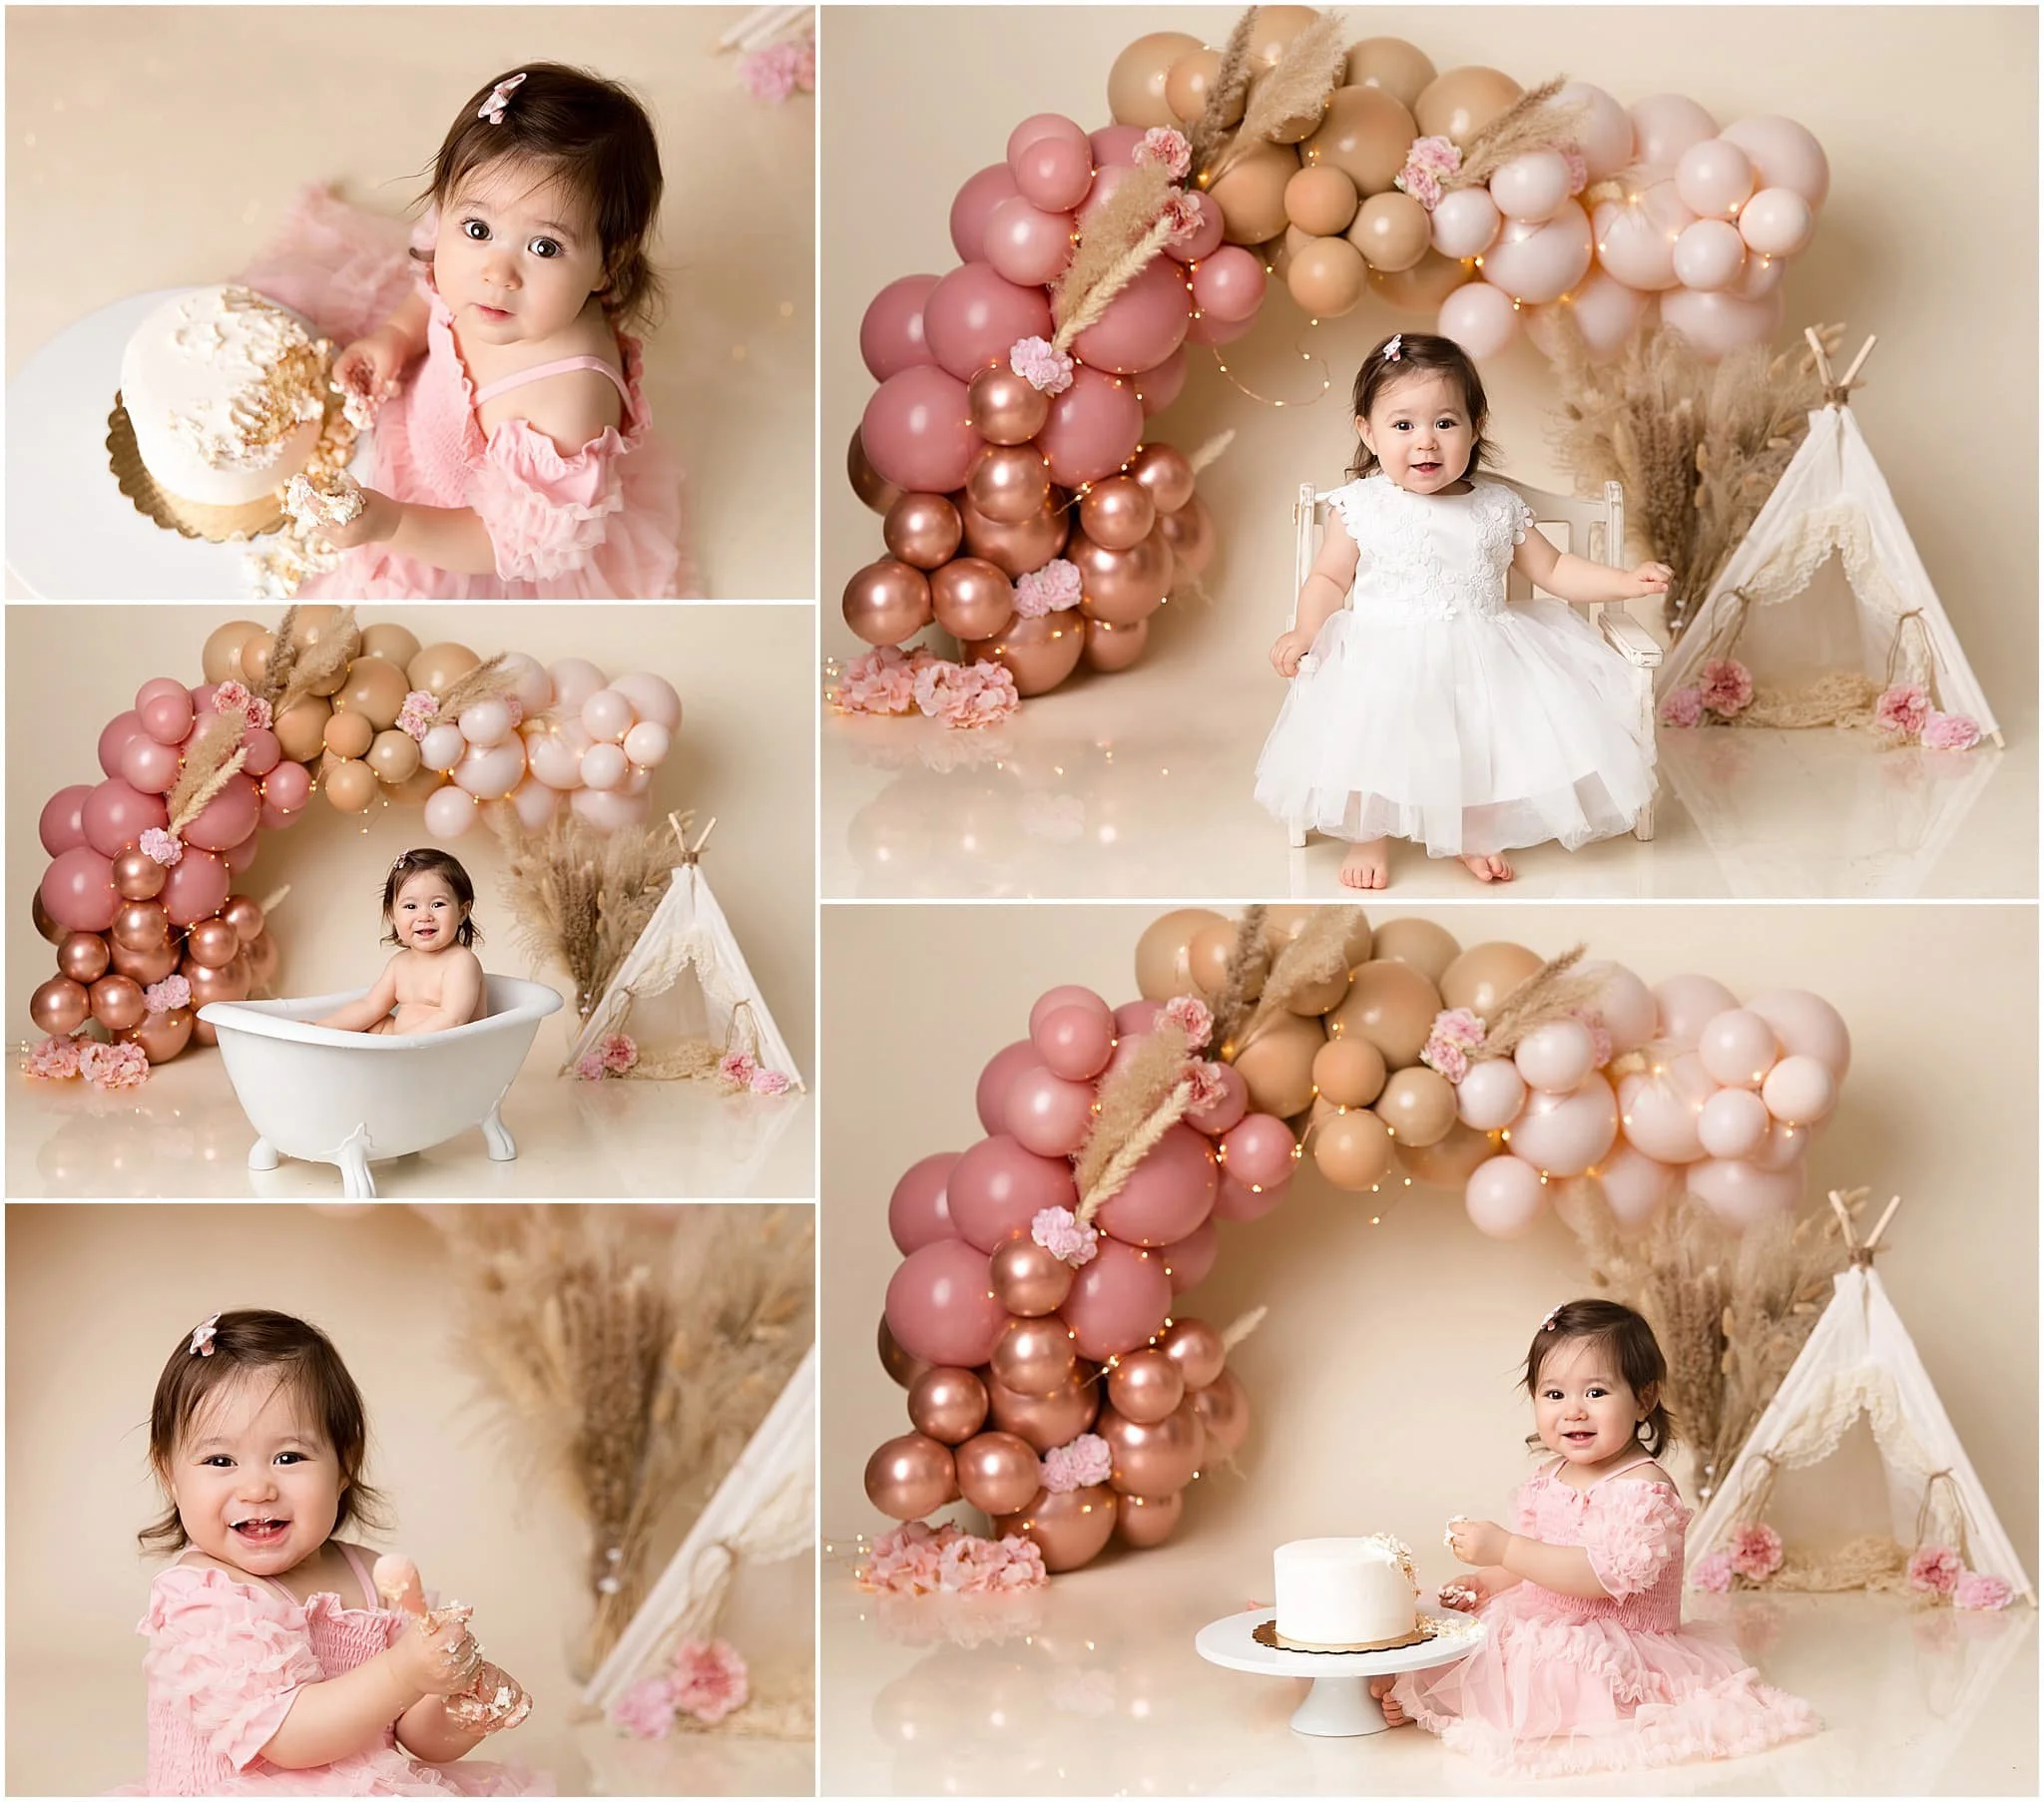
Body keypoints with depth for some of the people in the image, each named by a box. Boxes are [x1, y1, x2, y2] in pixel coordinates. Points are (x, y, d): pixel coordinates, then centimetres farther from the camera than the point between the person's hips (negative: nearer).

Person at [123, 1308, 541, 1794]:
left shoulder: (374, 1581, 6)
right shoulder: (200, 1597, -11)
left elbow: (421, 1740, 9)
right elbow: (285, 1737, -21)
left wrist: (462, 1717, -12)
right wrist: (405, 1673, -29)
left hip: (371, 1790, 6)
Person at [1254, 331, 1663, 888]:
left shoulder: (1498, 508, 4)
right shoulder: (1361, 507, -2)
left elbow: (1553, 569, 13)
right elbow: (1330, 578, 5)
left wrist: (1626, 582, 3)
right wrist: (1304, 633, -12)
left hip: (1479, 662, 2)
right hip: (1383, 663, -2)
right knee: (1365, 735, -24)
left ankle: (1477, 834, 12)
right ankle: (1367, 836, 3)